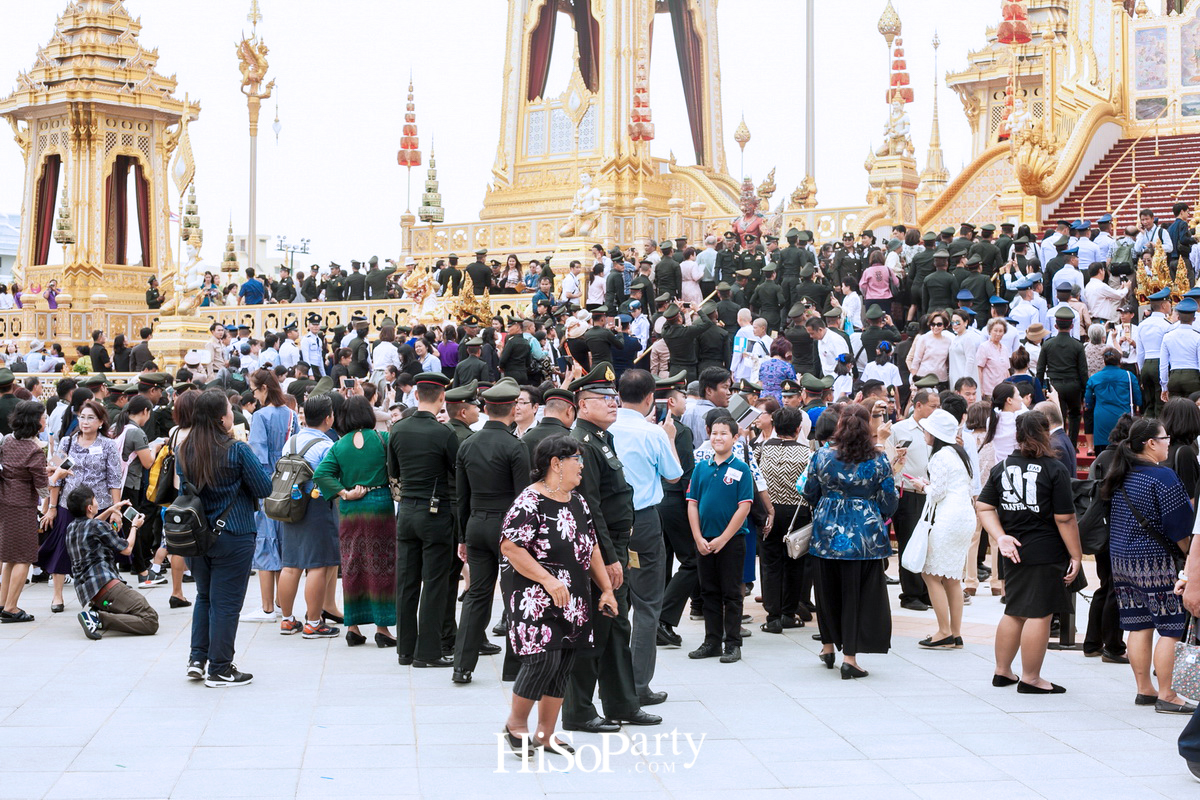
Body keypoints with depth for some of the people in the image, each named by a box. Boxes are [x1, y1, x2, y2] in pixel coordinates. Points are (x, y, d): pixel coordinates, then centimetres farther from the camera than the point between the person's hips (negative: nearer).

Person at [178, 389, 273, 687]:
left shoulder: (183, 451, 1)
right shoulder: (237, 451, -16)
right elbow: (264, 488, -9)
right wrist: (251, 458, 5)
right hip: (232, 536, -6)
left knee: (204, 596, 21)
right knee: (226, 602, 2)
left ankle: (197, 659, 19)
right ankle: (219, 669, 7)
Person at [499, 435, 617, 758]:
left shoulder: (578, 502, 13)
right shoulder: (530, 502, -13)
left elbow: (591, 548, 18)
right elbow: (510, 547, -20)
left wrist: (606, 589, 11)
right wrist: (549, 580, -24)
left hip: (574, 601, 8)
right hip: (535, 598, -8)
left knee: (563, 666, 8)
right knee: (543, 659, -13)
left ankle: (546, 733, 19)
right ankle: (516, 724, 8)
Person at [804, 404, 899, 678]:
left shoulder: (822, 456, -5)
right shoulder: (879, 461, -7)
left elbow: (810, 495, 6)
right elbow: (889, 502, -1)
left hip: (828, 533, 2)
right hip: (865, 537, -2)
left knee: (828, 590, 18)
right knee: (858, 594, 4)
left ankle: (828, 645, 31)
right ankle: (849, 656, 2)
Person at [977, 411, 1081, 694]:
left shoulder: (1002, 467, 6)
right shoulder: (1054, 469, -10)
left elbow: (984, 507, 3)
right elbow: (1065, 519, -11)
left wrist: (1001, 537, -2)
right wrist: (1075, 555, -5)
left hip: (1014, 552, 6)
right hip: (1046, 553, -6)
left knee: (1014, 612, 18)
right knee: (1039, 615, -1)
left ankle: (1002, 671, 26)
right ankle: (1030, 679, 4)